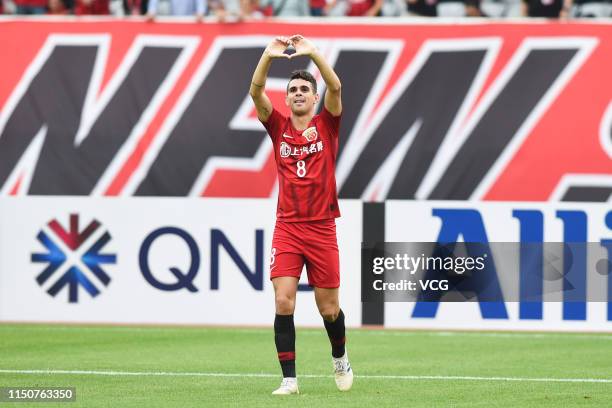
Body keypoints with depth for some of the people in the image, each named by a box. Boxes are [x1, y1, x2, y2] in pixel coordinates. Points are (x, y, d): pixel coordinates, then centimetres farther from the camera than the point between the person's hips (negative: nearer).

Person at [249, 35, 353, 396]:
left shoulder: (326, 125, 2)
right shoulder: (279, 127, 5)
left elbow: (335, 87, -15)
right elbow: (256, 93, -10)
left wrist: (313, 53, -25)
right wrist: (269, 56, -24)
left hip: (322, 228, -1)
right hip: (287, 227, 1)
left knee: (329, 308, 7)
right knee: (284, 302, -12)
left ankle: (340, 358, 35)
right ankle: (290, 379, -8)